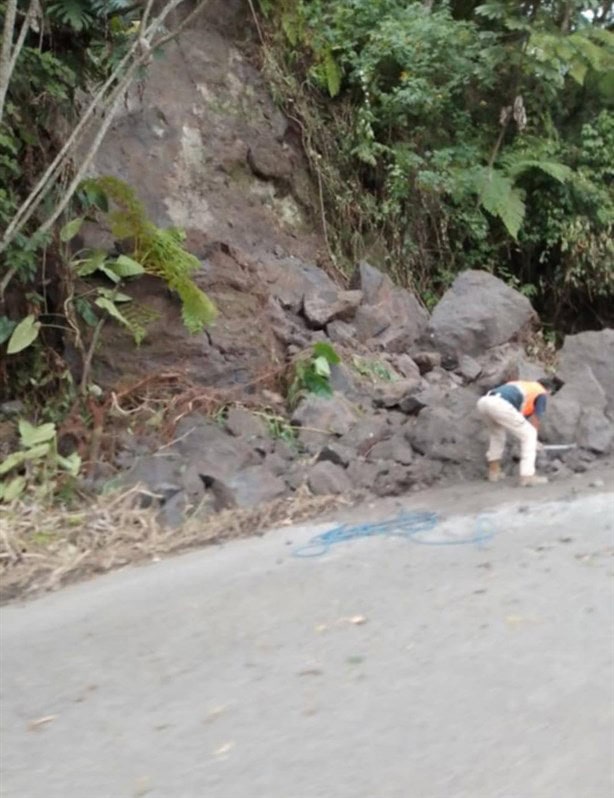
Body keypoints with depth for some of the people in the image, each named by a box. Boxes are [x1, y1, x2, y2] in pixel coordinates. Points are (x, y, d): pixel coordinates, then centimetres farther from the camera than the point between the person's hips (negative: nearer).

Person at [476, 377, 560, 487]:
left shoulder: (521, 385, 41)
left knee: (497, 432, 35)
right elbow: (534, 423, 23)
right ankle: (527, 476, -1)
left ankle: (494, 471, 32)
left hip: (483, 401, 7)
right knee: (529, 435, 8)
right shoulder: (542, 394, 21)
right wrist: (534, 441, 39)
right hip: (500, 405, -7)